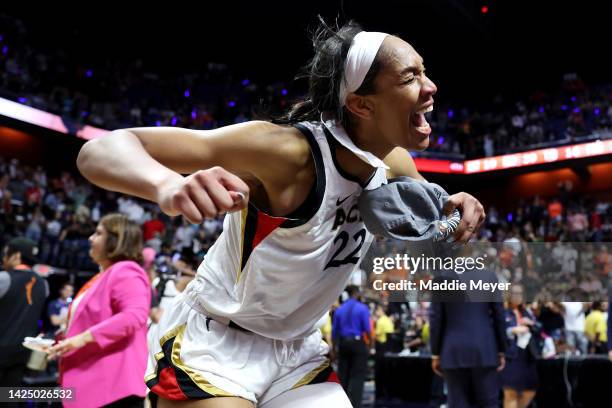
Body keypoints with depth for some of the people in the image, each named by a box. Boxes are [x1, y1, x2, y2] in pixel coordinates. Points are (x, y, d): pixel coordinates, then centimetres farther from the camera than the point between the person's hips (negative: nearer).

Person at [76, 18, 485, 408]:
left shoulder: (395, 165, -8)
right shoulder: (287, 149, -29)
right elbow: (100, 150, -29)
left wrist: (453, 210, -9)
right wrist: (168, 185, -53)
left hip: (298, 353, 6)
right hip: (213, 344, -6)